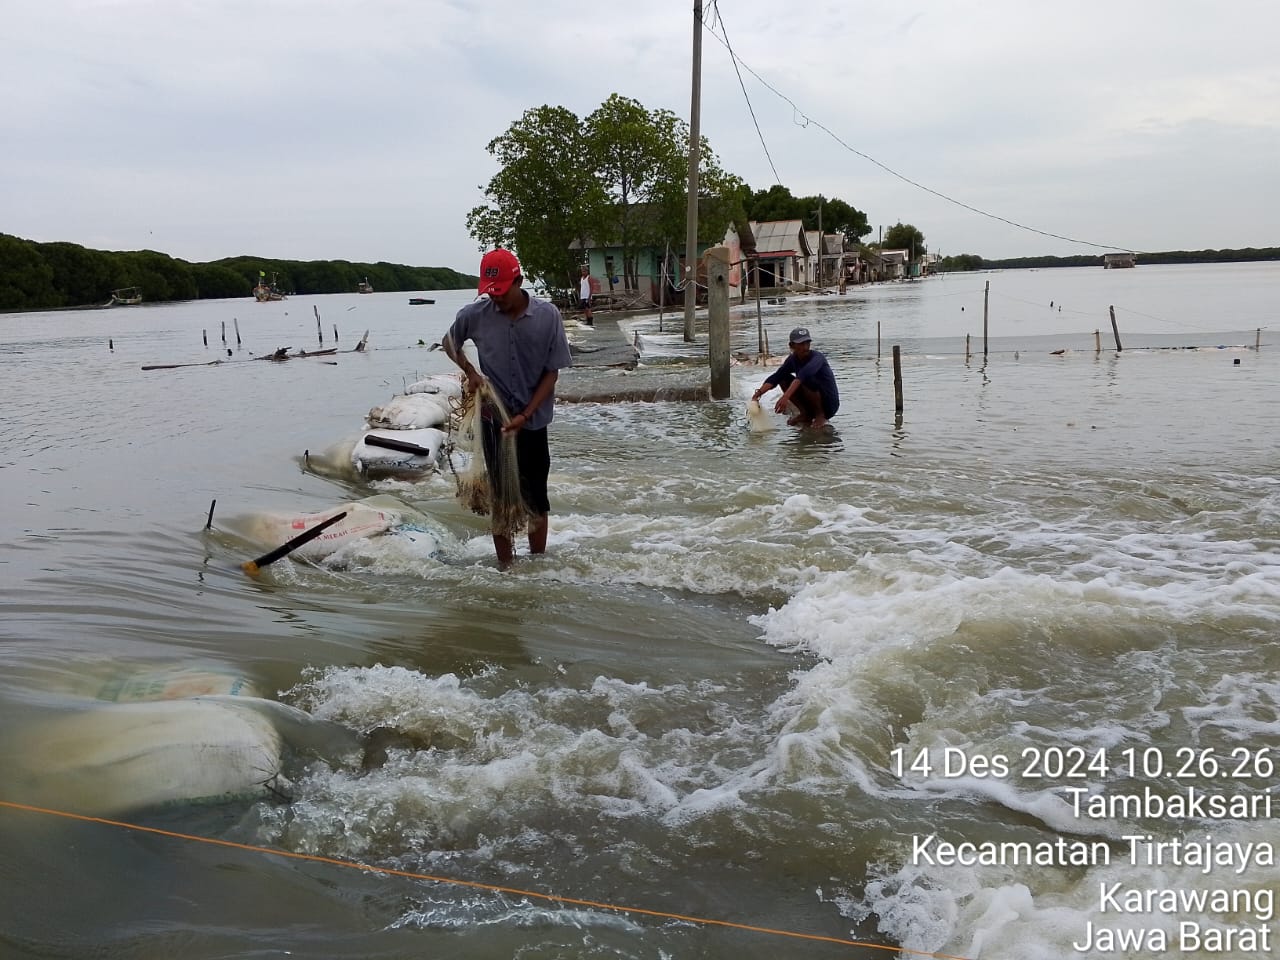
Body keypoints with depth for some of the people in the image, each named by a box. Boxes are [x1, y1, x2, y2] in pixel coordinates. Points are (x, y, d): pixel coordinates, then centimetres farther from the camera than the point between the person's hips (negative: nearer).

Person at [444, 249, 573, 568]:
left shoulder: (547, 315, -10)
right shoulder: (475, 314, -7)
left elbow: (552, 372, -6)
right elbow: (449, 341, 14)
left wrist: (525, 415, -14)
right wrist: (469, 371, -4)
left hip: (532, 420, 0)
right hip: (494, 419, 0)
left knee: (535, 496, 9)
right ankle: (505, 565, 17)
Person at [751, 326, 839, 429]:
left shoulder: (817, 357, -22)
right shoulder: (793, 360, -1)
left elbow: (805, 373, -42)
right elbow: (775, 377, -10)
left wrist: (785, 396, -56)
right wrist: (759, 392, -30)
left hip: (829, 405, -7)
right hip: (811, 404, 7)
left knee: (805, 379, -30)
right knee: (784, 379, -3)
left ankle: (820, 415, -11)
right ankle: (806, 414, 2)